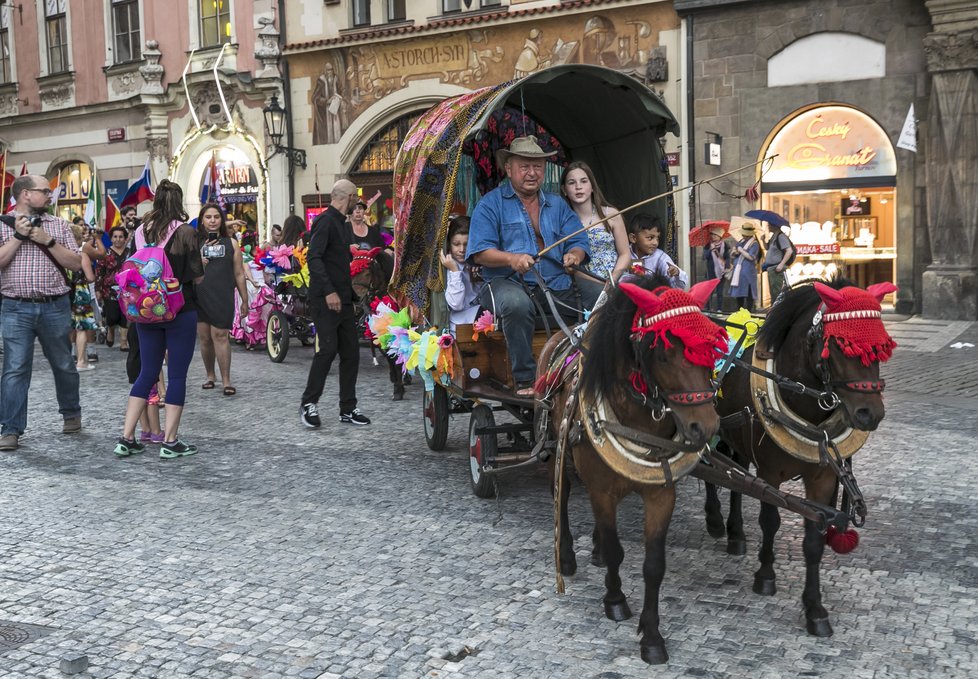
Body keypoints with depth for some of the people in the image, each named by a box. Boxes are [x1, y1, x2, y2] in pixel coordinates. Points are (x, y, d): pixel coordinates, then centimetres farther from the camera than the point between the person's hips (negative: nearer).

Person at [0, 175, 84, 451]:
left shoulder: (58, 224, 7)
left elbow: (76, 264, 0)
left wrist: (48, 241, -9)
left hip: (55, 307, 2)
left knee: (63, 365, 13)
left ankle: (71, 413, 32)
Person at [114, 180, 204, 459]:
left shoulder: (140, 232, 3)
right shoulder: (185, 232, -11)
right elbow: (197, 277, -10)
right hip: (180, 311, -5)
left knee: (147, 372, 13)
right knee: (177, 375, 3)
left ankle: (126, 438, 12)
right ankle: (170, 441, 6)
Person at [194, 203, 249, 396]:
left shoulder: (231, 243, 10)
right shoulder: (194, 242, 10)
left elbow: (239, 273, 10)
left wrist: (244, 300, 8)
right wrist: (197, 262, -9)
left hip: (223, 296, -2)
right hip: (199, 296, 2)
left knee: (220, 335, -11)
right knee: (204, 337, 6)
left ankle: (226, 381, -8)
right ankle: (210, 375, 23)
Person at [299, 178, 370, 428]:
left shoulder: (343, 223, 18)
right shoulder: (326, 220, -10)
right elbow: (313, 258, -20)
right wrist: (329, 291, -27)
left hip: (343, 299, 9)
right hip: (324, 300, -9)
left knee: (351, 352, 7)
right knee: (328, 348, -12)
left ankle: (348, 408, 13)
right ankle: (308, 403, 2)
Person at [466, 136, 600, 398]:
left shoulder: (557, 204, 21)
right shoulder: (491, 204, 6)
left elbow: (579, 243, 15)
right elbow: (479, 252, -4)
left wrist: (574, 256, -10)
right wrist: (512, 259, -22)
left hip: (559, 285, 4)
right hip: (508, 281, -4)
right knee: (516, 303, -40)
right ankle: (525, 379, -27)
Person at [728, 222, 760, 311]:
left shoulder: (754, 244, -5)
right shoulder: (740, 242, 18)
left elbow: (751, 257, -17)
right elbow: (732, 254, 22)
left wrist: (741, 250, -9)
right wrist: (734, 251, -1)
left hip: (748, 271, -8)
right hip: (737, 271, 8)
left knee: (748, 293, -8)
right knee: (738, 292, 12)